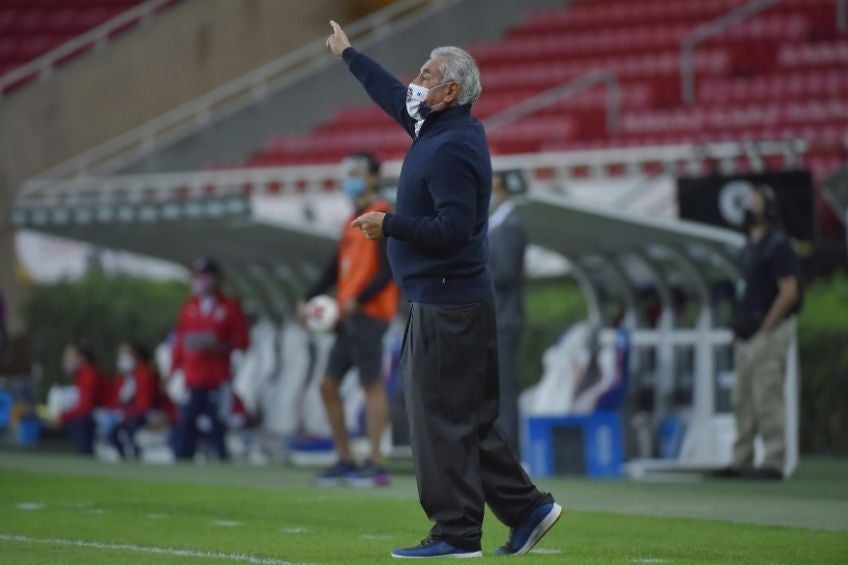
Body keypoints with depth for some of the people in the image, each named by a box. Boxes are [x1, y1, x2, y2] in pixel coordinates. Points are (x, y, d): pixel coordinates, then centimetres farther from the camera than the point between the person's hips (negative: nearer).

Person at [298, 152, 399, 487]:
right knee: (328, 385, 8)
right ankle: (345, 460, 14)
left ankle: (376, 465, -6)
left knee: (372, 384, -7)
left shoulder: (382, 217, -8)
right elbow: (335, 268, 21)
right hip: (349, 317, 9)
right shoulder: (353, 220, 19)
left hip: (369, 314, -9)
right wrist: (309, 299, 11)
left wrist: (358, 301, -21)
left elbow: (388, 269, -15)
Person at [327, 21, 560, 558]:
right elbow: (394, 95, 31)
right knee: (468, 417, 13)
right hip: (449, 298, 10)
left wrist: (390, 224, -16)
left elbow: (452, 230, -25)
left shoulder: (451, 148, -17)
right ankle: (526, 507, 15)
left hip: (446, 304, -10)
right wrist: (348, 55, 42)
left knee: (443, 418, -6)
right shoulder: (441, 130, 13)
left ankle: (456, 532, -3)